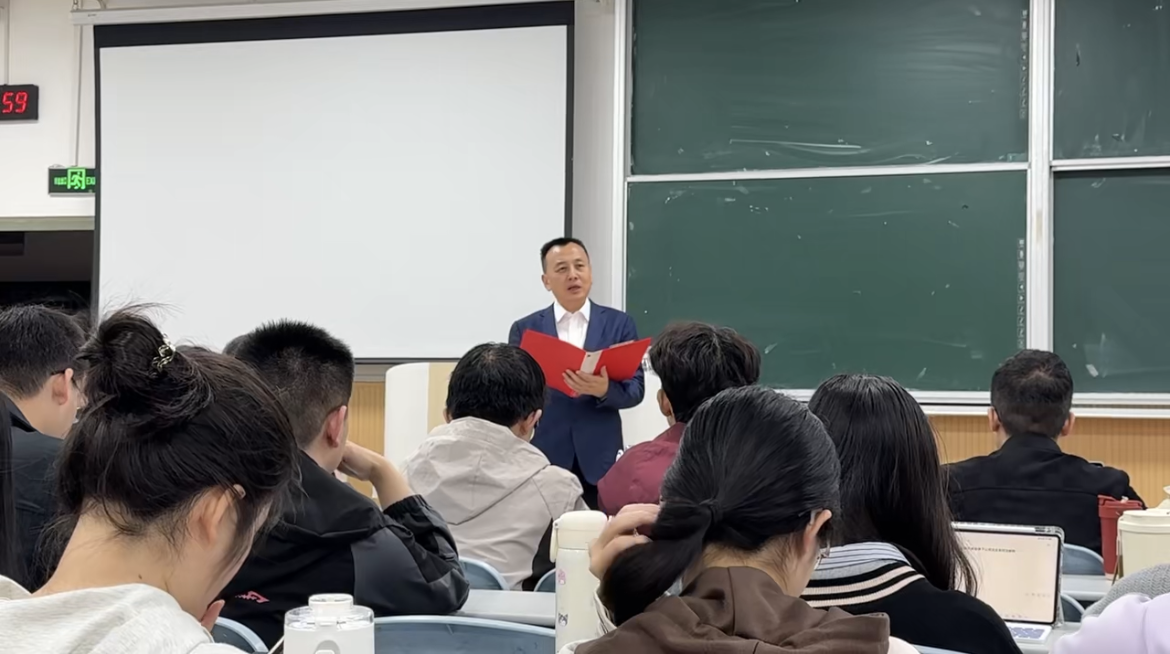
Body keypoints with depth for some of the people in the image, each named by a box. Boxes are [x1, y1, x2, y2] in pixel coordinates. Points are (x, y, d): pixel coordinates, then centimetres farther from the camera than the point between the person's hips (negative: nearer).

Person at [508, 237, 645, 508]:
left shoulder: (619, 324, 6)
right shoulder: (525, 329, 7)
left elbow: (636, 389, 0)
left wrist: (604, 390, -21)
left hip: (599, 459, 0)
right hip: (544, 458, 0)